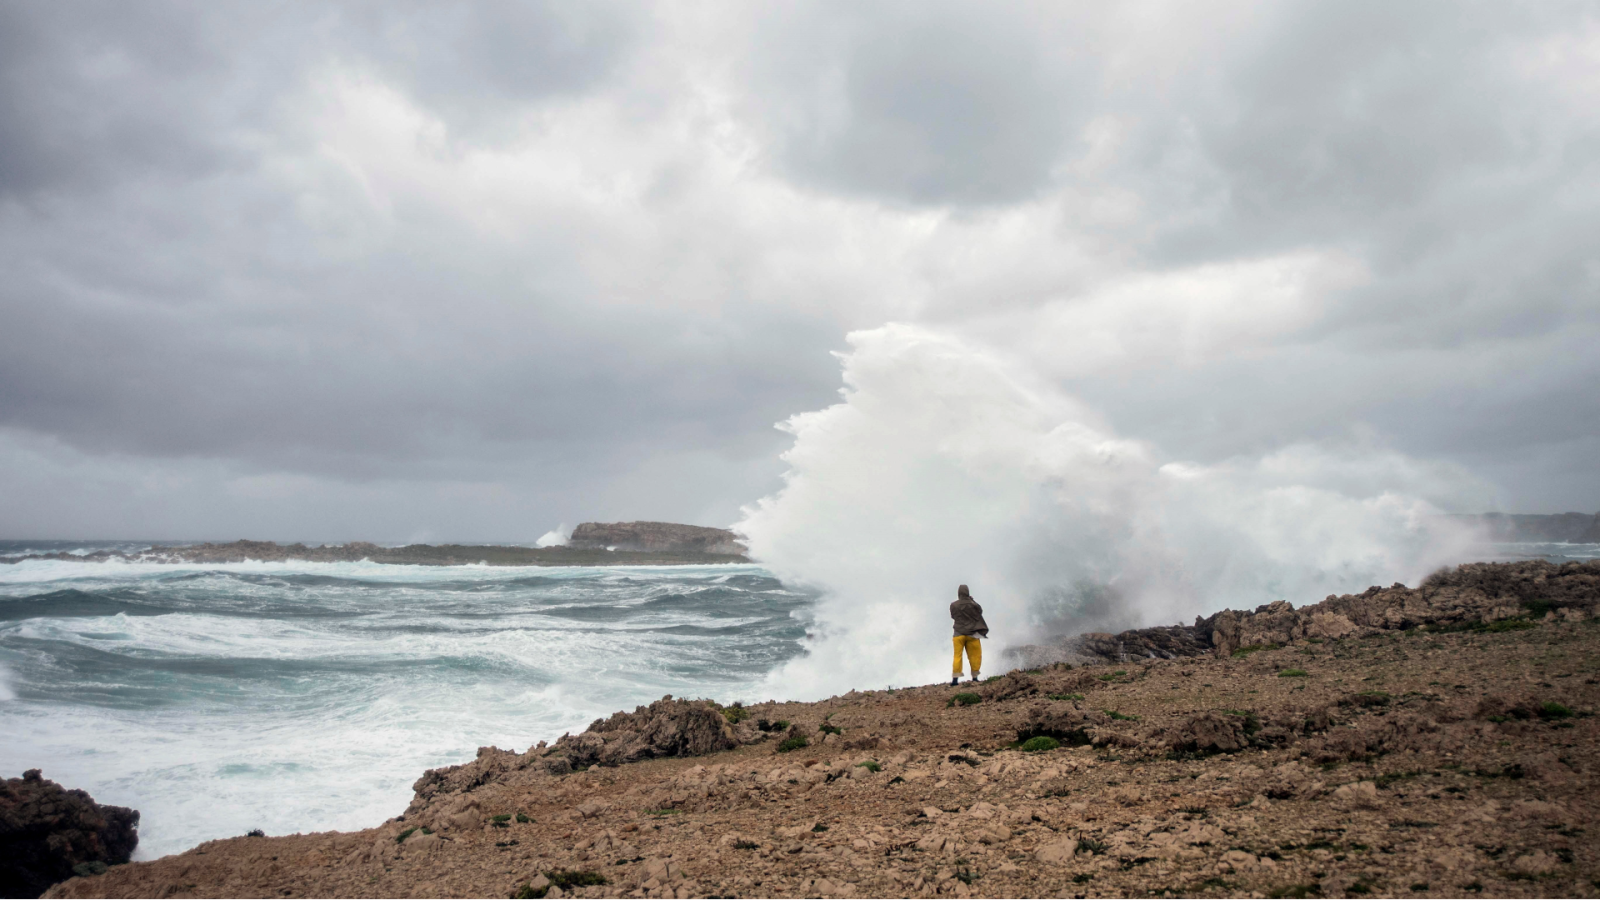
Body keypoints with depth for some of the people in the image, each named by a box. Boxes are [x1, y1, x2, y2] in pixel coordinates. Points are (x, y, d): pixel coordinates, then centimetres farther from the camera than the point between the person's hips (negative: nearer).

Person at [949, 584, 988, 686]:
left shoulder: (953, 605, -7)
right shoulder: (972, 604, -10)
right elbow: (980, 611, 10)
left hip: (959, 634, 1)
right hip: (972, 634, -1)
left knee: (957, 656, 2)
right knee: (975, 655, 11)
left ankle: (955, 678, -6)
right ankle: (974, 677, 13)